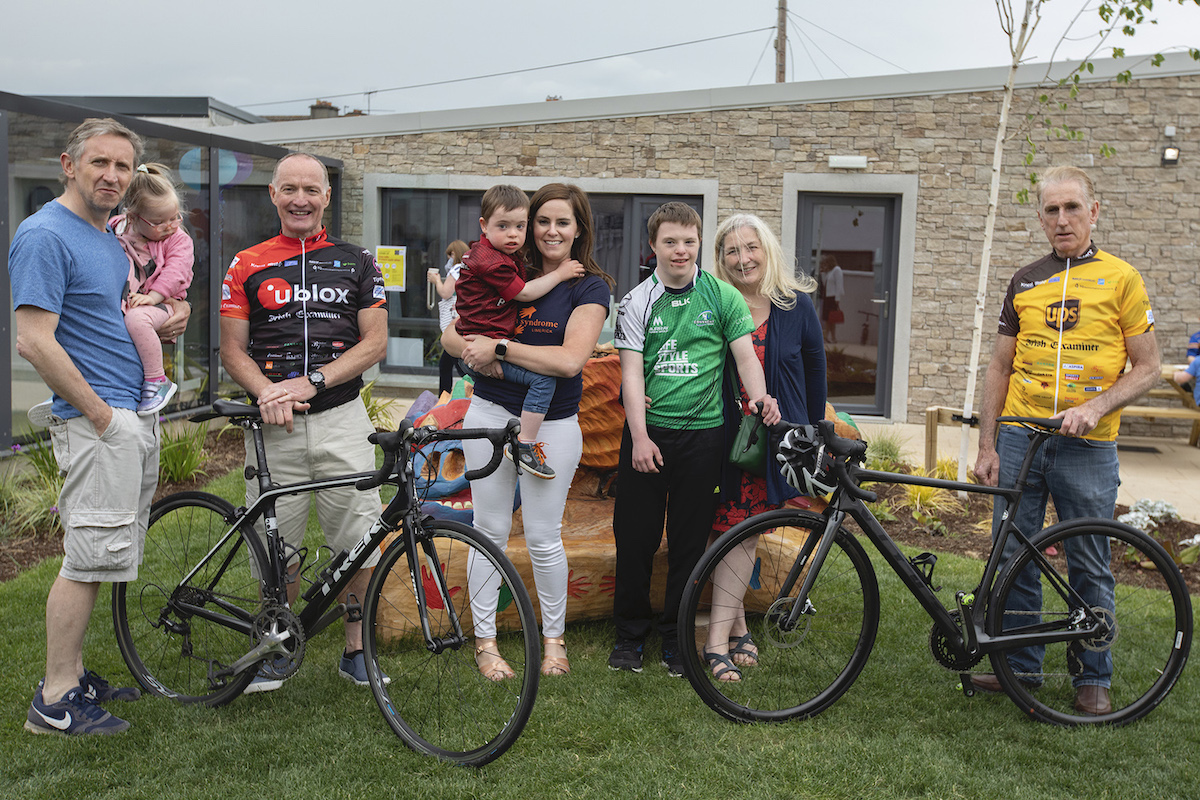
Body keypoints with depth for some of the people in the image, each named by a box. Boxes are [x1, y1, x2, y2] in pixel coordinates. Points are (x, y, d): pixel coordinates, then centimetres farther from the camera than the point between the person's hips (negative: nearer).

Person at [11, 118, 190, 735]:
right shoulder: (45, 235, -13)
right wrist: (99, 412, -17)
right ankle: (55, 700, 5)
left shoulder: (109, 238, 16)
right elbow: (35, 342, -19)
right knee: (89, 557, -6)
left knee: (99, 557, 13)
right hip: (97, 420, -9)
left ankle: (72, 674, 24)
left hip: (134, 417, 9)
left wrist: (161, 328, 7)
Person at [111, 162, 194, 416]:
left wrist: (151, 297, -25)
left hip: (161, 303, -5)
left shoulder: (179, 240, -1)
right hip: (122, 304, 5)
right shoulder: (118, 230, 8)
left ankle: (157, 381, -26)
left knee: (136, 319, -37)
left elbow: (174, 272, -13)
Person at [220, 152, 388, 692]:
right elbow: (233, 349, 6)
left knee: (361, 541, -1)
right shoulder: (247, 266, 9)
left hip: (342, 419, 0)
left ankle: (355, 650, 16)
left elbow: (374, 343, 2)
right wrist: (266, 392, -15)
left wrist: (310, 382, -10)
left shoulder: (357, 263, 9)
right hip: (274, 425, 0)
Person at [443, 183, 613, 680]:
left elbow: (570, 359, -19)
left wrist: (499, 346, -19)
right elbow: (452, 336, 7)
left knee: (544, 538, 4)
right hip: (491, 413, 3)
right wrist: (478, 355, -16)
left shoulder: (590, 287, -5)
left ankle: (554, 637, 25)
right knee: (490, 530, 7)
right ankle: (485, 640, 20)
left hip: (553, 424, -2)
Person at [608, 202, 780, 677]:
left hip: (703, 434, 0)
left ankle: (675, 638, 22)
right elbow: (632, 372, -4)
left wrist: (759, 396, -21)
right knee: (634, 538, 4)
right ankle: (630, 633, 21)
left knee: (689, 543, 7)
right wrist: (640, 437, -15)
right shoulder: (637, 302, 2)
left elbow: (745, 354, 0)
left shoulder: (723, 296, 3)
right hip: (646, 433, 0)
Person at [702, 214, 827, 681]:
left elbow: (815, 368, 10)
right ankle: (738, 630, 14)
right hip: (726, 434, 0)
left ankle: (719, 639, 2)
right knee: (735, 531, 1)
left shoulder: (797, 304, 2)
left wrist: (814, 431, 11)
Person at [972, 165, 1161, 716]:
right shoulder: (1024, 282, 11)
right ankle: (1021, 664, 21)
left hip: (1086, 446, -3)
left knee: (1090, 567, 4)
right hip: (1018, 438, 3)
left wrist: (1095, 407, -15)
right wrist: (987, 446, 5)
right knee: (1013, 558, 7)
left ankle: (1094, 676, 19)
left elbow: (1147, 368, 1)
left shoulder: (1120, 278, 2)